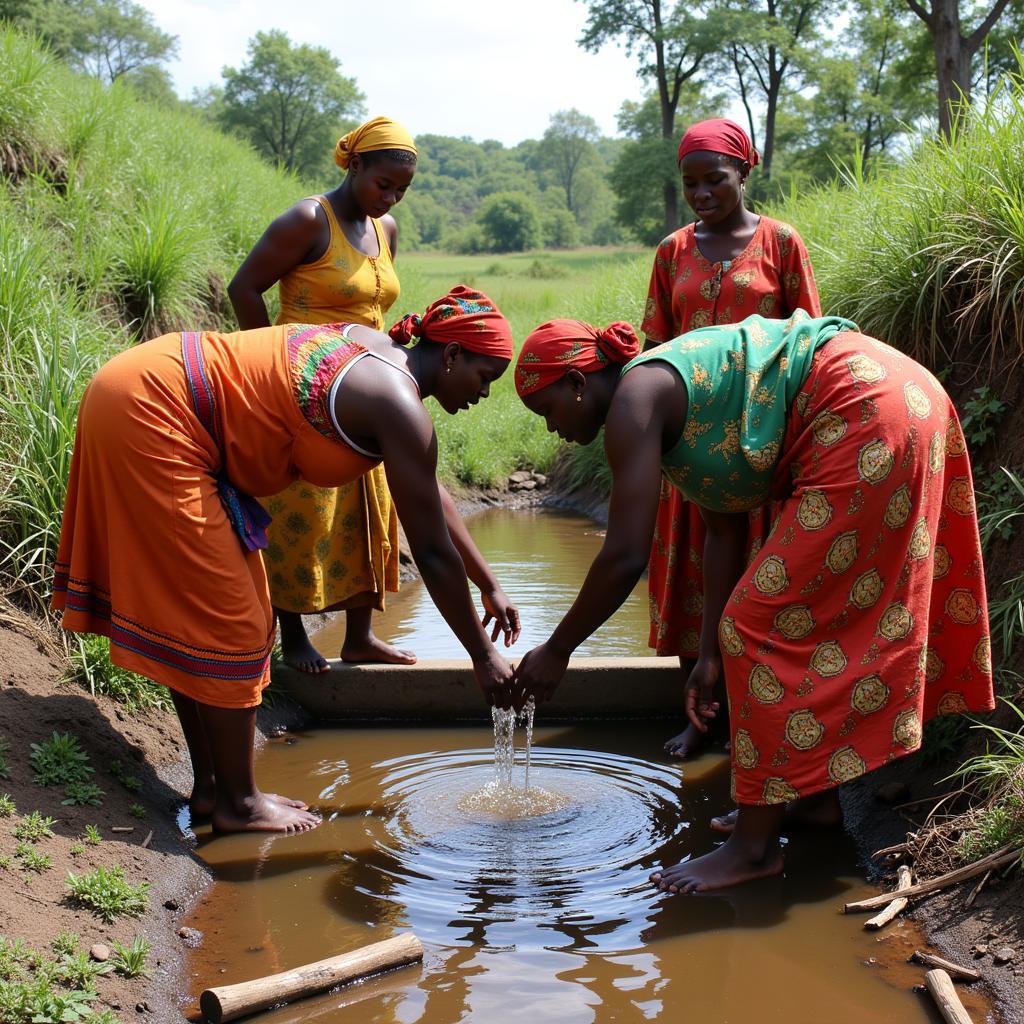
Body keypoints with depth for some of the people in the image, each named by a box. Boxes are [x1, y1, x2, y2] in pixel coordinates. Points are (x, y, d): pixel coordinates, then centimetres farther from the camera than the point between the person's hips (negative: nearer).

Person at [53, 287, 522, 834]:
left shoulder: (381, 352, 12)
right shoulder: (397, 405, -18)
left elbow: (434, 496, 21)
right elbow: (432, 552, -14)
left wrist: (489, 584, 23)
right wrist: (482, 655, -4)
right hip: (149, 418, -11)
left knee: (189, 618, 15)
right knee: (223, 624, -2)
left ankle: (210, 785, 26)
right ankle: (238, 801, 11)